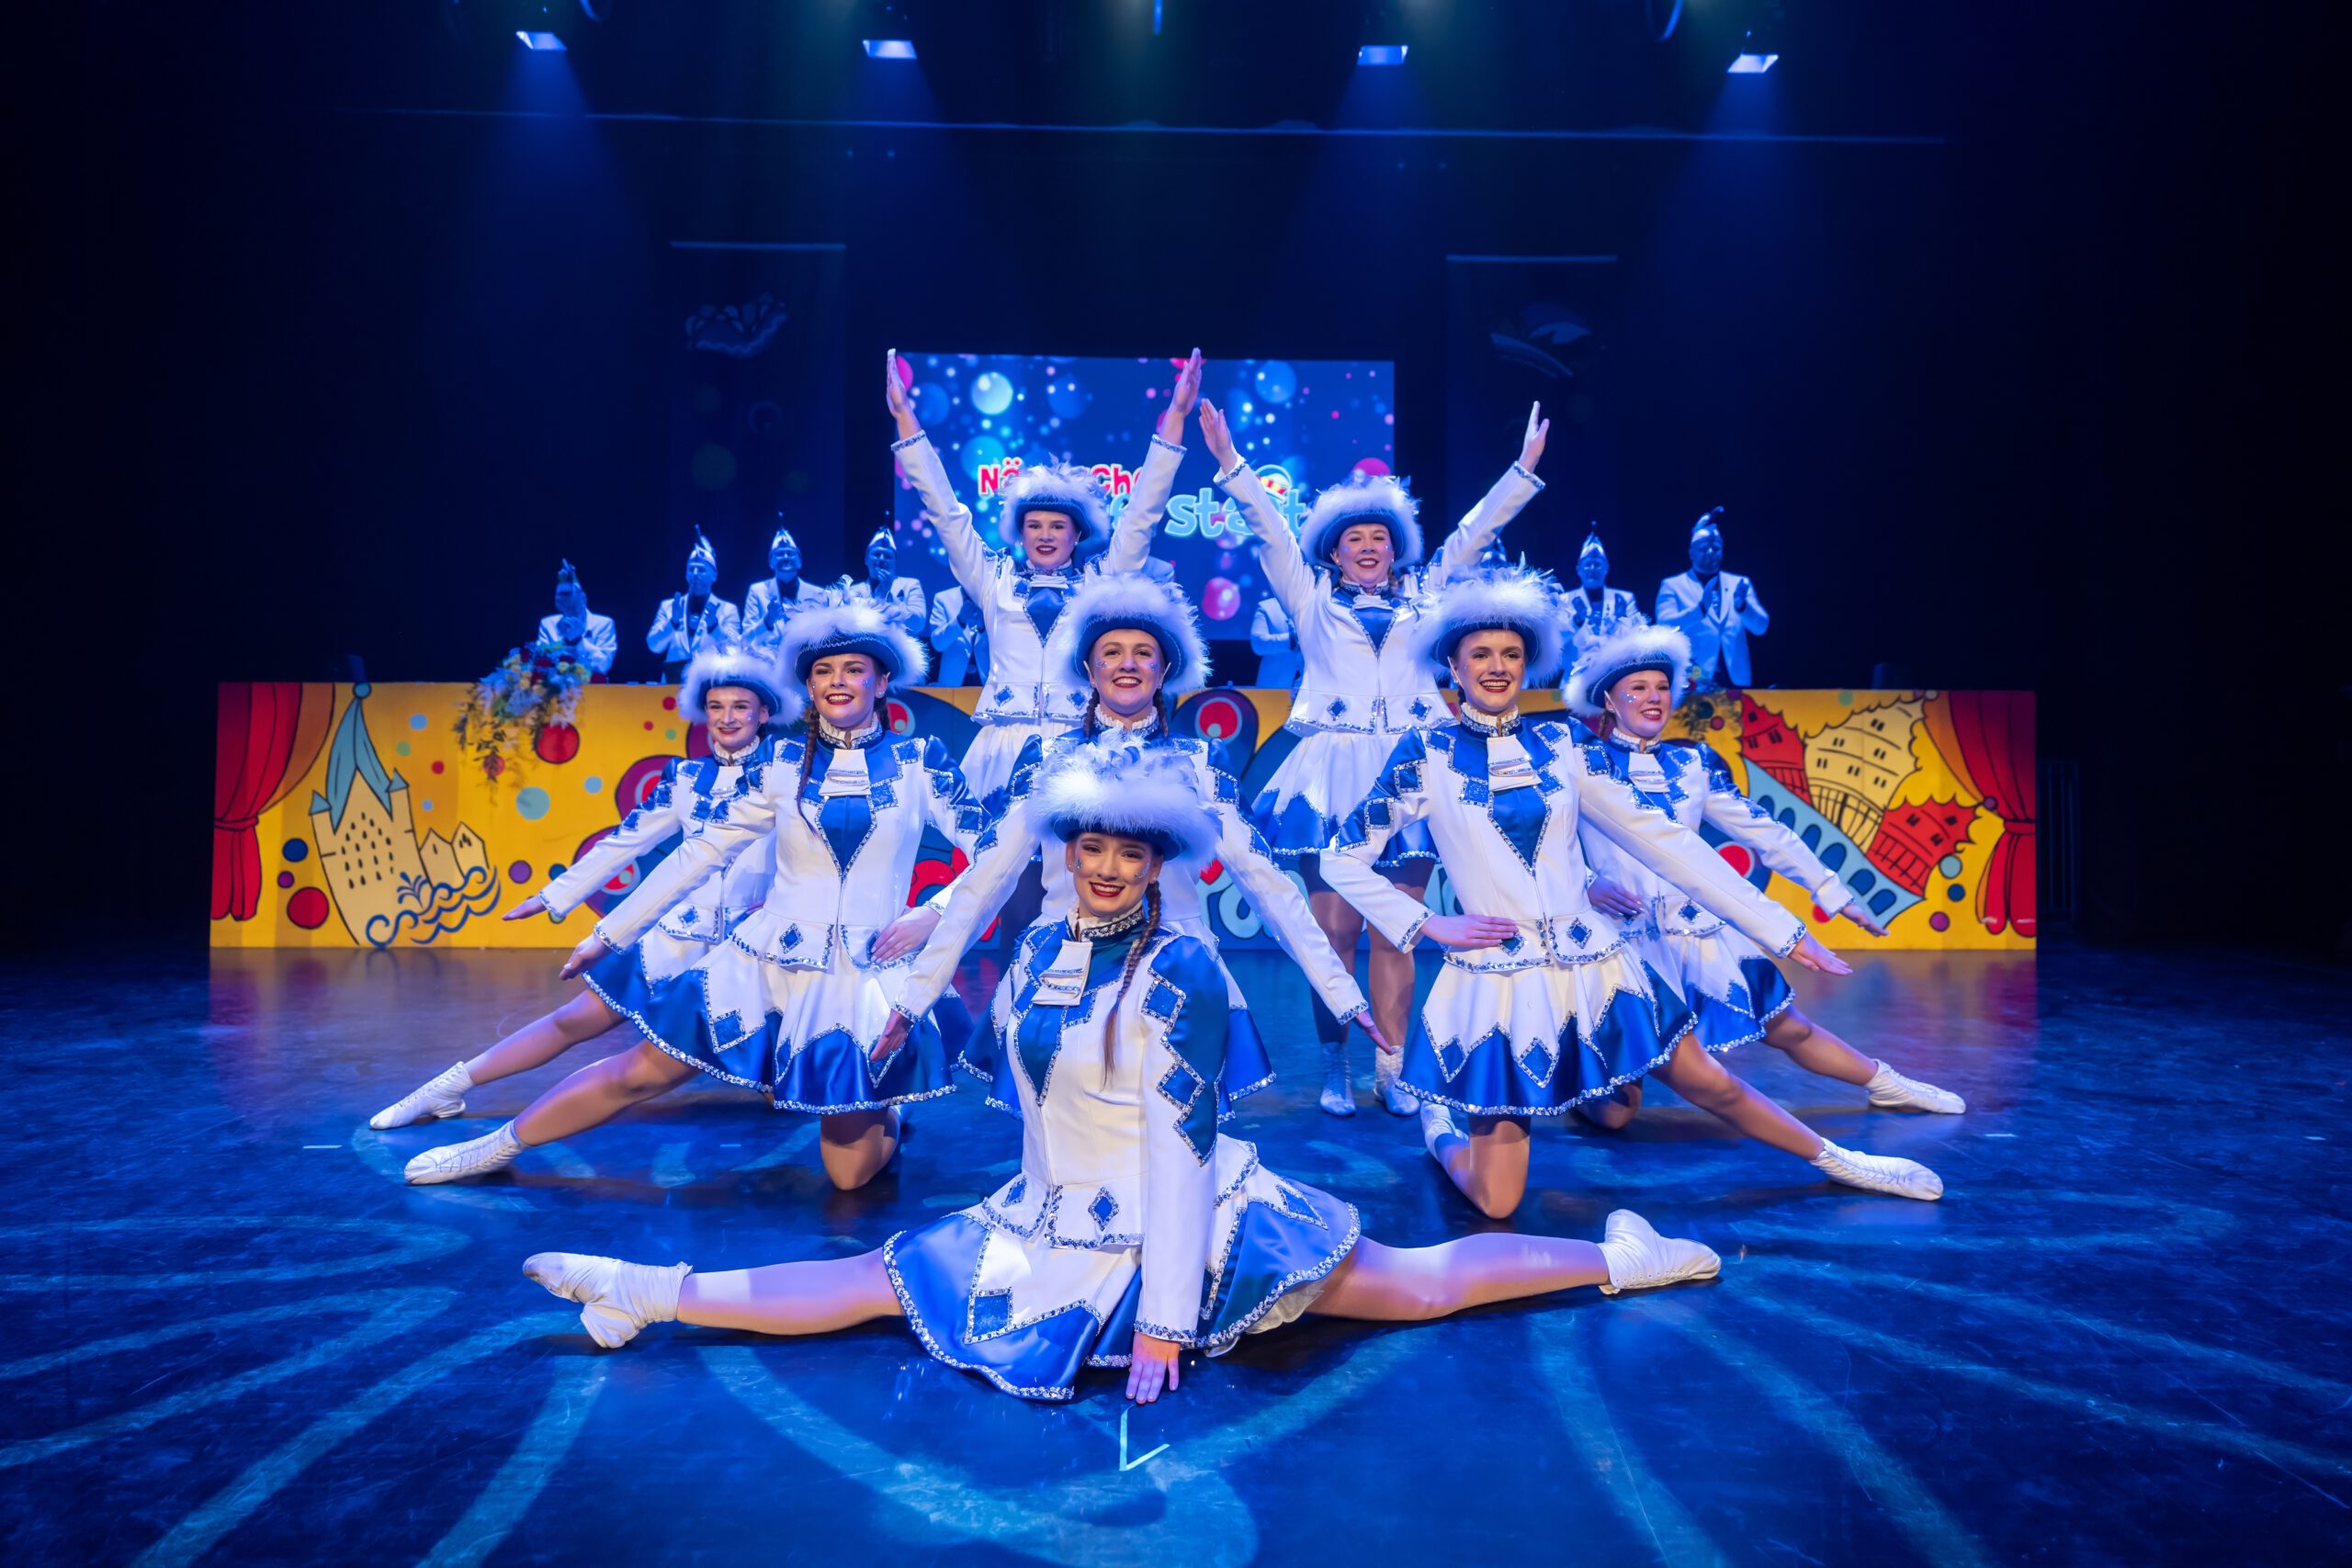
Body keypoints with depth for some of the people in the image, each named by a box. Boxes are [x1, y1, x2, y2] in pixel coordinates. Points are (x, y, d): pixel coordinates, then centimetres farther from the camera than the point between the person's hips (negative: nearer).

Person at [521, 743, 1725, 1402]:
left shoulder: (1180, 971, -20)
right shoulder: (1039, 952, -1)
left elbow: (1179, 1141, -23)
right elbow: (1012, 1056, 15)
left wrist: (1163, 1318, -23)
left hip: (1183, 1227, -6)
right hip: (1056, 1221, 6)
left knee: (1419, 1283, 0)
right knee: (881, 1281, 5)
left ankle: (1616, 1258, 16)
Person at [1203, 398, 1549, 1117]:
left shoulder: (1423, 593, 19)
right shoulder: (1311, 597, 15)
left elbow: (1475, 531, 19)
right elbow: (1270, 529, 8)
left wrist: (1524, 467, 16)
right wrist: (1230, 462, 1)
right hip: (1333, 774, -1)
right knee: (1334, 930, -5)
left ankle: (1390, 1070, 6)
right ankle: (1335, 1070, 5)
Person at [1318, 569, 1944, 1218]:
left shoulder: (1558, 745, 5)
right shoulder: (1427, 754, -4)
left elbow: (1661, 838, 5)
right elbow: (1343, 860, -2)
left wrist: (1779, 927, 5)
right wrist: (1429, 925, -9)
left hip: (1591, 965, 3)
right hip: (1495, 982, -3)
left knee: (1715, 1087, 13)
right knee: (1496, 1204, -1)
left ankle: (1835, 1159, 41)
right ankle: (1439, 1123, 30)